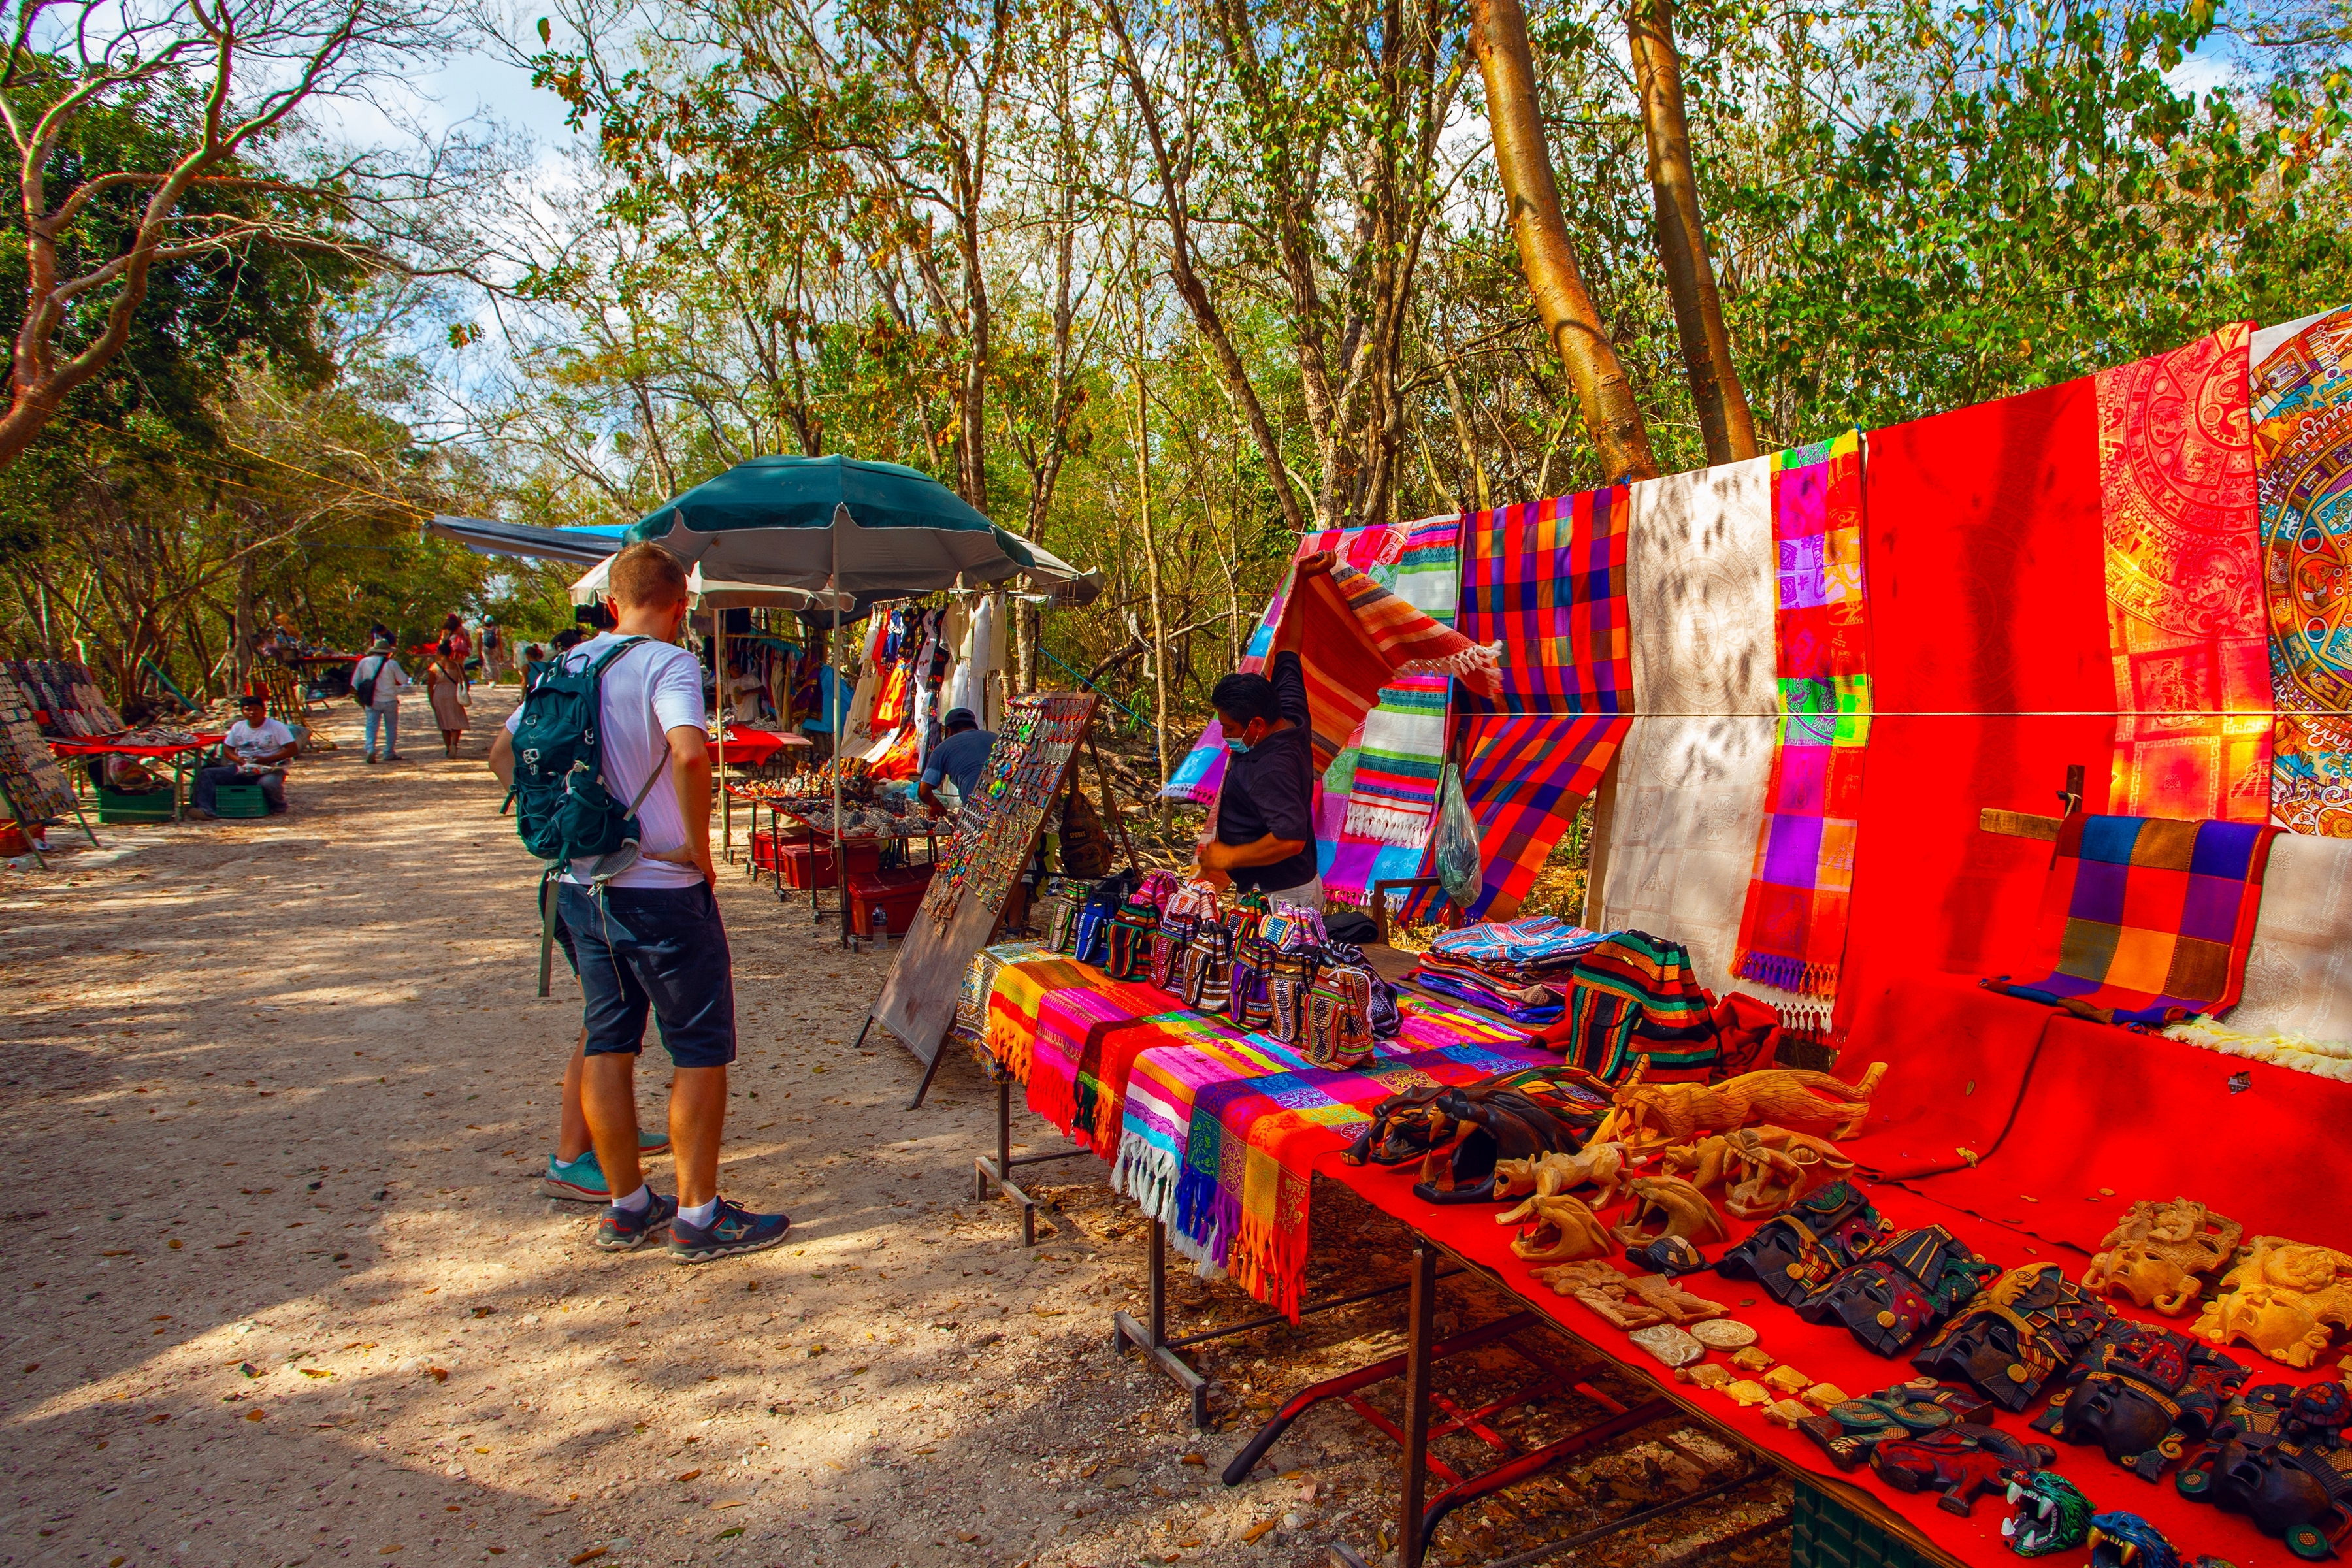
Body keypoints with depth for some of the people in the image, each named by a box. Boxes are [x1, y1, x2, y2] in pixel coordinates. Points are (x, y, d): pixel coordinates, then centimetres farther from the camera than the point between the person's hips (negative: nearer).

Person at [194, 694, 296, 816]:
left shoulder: (276, 727, -3)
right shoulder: (238, 727, 12)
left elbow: (292, 750, -9)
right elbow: (227, 748, 20)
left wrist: (266, 759, -18)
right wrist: (237, 758, -4)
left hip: (268, 770, -5)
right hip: (242, 769, 5)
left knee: (268, 783, -40)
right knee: (206, 774, -13)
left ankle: (278, 805, -7)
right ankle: (204, 809, -29)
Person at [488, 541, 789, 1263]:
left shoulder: (568, 665, 9)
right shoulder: (668, 664, -14)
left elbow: (502, 752, 17)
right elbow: (688, 752, -32)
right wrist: (698, 847, -21)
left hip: (580, 885, 7)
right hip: (660, 889, -7)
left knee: (607, 1047, 14)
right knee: (701, 1052, 4)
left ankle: (627, 1209, 25)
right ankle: (698, 1216, 11)